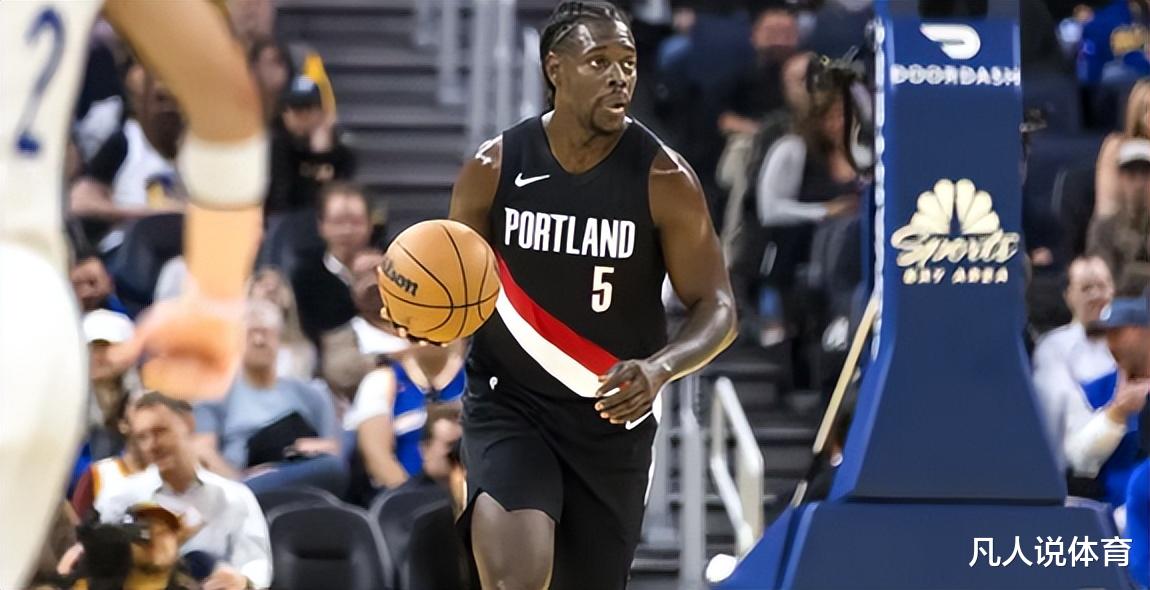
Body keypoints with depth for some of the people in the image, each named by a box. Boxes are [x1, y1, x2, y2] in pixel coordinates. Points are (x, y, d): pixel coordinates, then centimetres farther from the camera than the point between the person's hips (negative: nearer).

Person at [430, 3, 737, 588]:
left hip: (613, 417, 1)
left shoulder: (664, 179, -9)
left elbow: (716, 309, -7)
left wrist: (658, 369, -27)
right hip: (509, 407, -1)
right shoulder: (493, 169, -6)